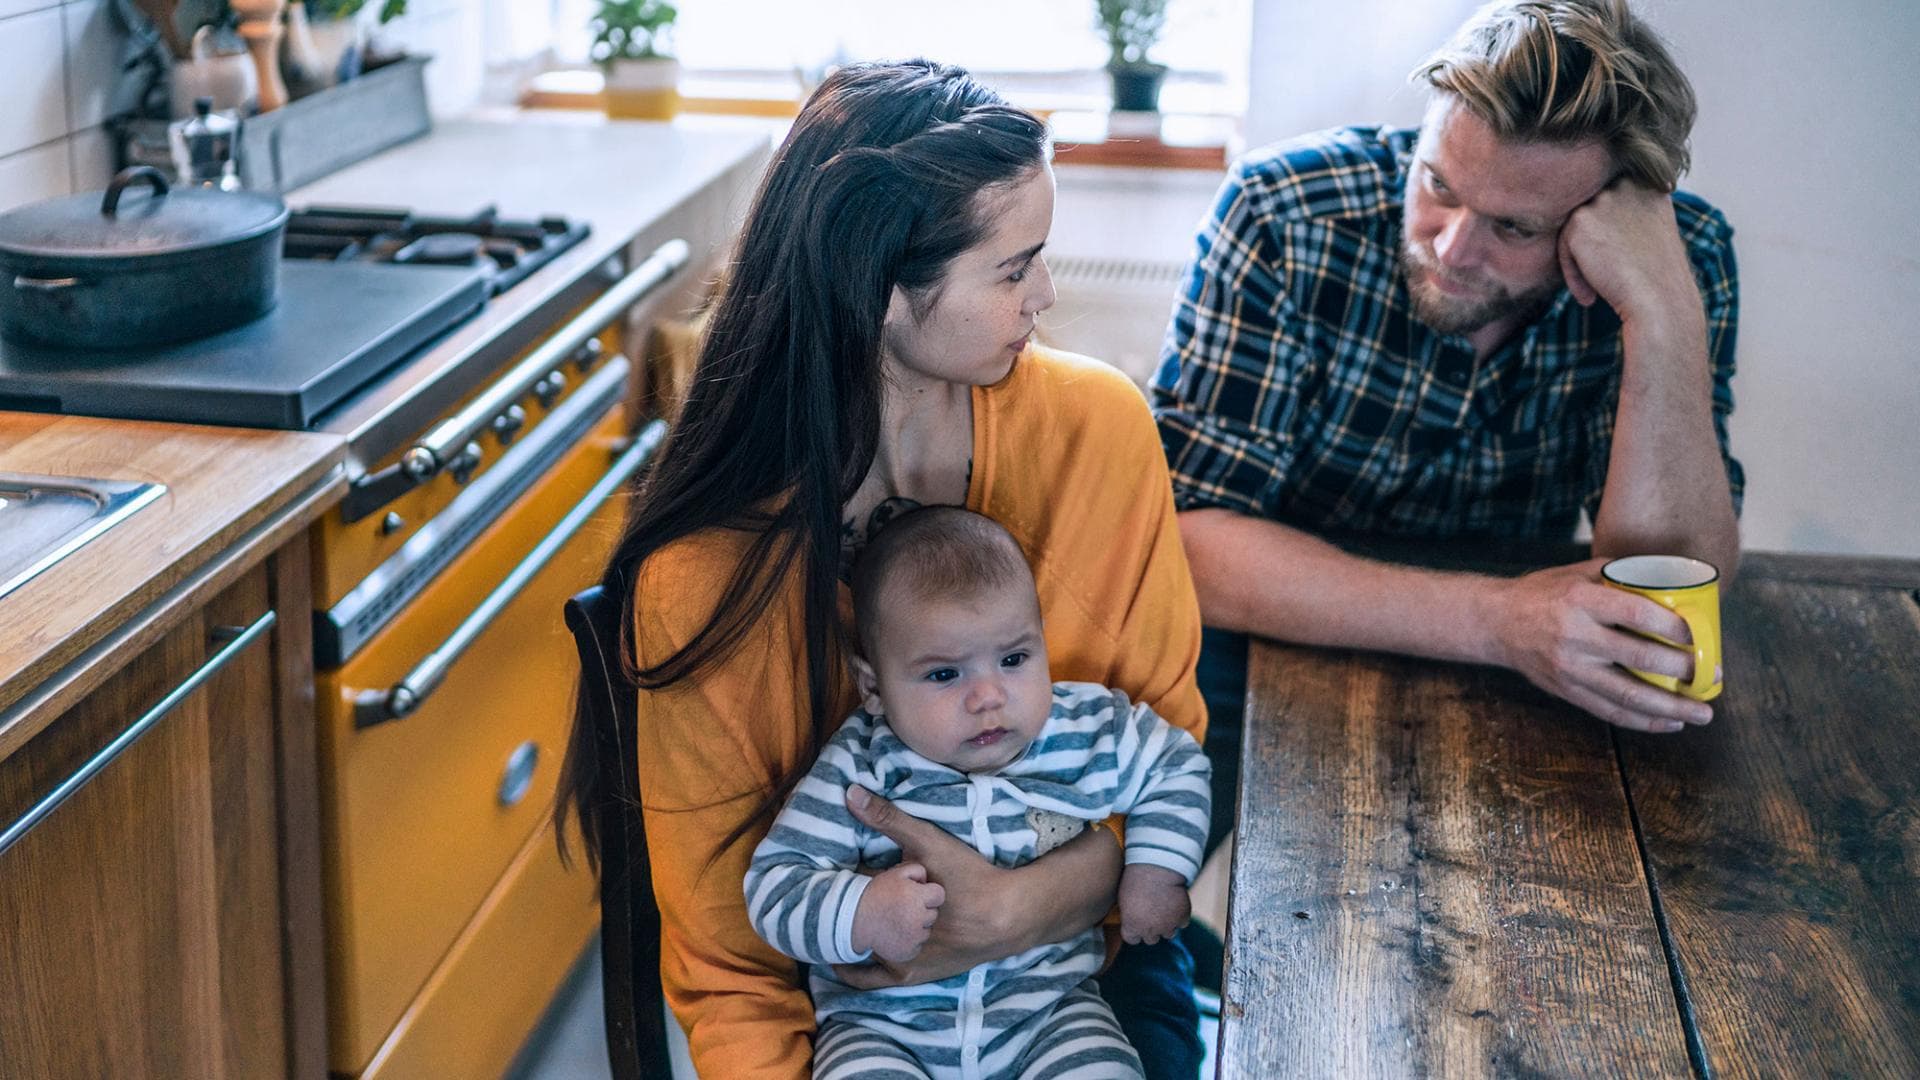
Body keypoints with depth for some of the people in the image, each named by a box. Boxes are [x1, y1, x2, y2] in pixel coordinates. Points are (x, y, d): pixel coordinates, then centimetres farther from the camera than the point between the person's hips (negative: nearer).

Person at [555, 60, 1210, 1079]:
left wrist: (1040, 900, -18)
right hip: (839, 986, -2)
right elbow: (725, 954, -10)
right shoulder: (702, 574, -17)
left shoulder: (1097, 427, -10)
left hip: (1074, 939, 2)